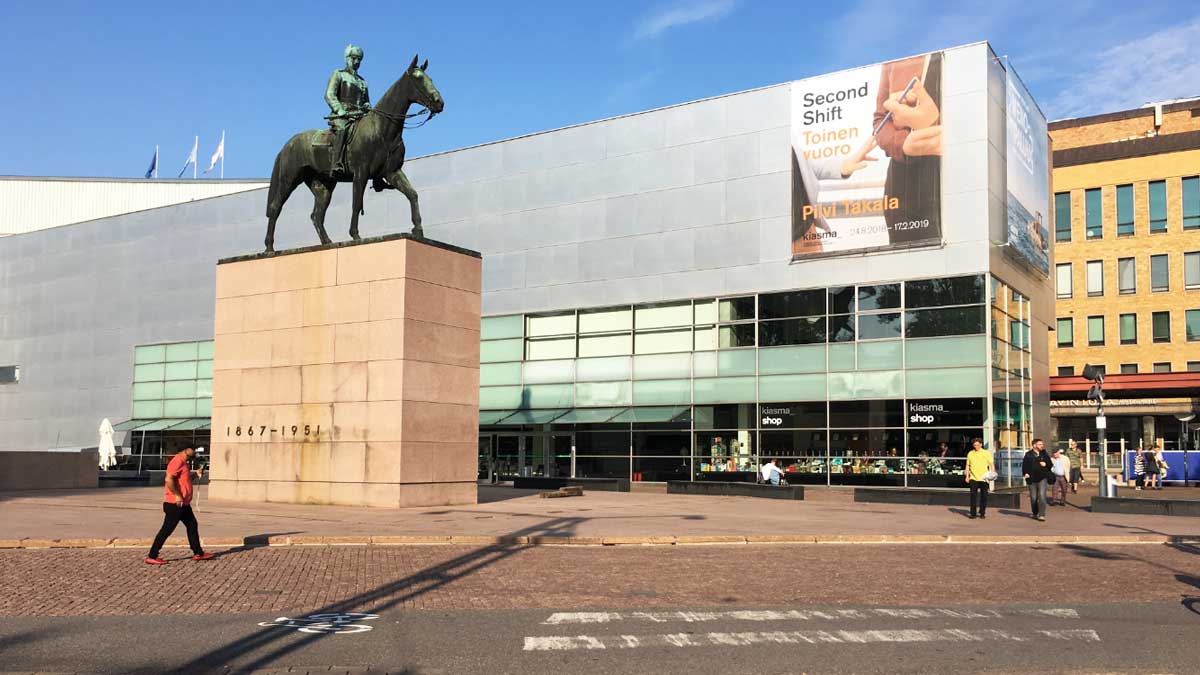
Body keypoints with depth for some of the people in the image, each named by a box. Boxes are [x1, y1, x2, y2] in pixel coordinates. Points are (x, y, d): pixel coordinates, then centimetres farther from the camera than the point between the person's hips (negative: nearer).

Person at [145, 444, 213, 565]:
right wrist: (177, 495, -24)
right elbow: (169, 479, -27)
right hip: (175, 504, -10)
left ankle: (198, 553, 22)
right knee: (167, 529, -5)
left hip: (183, 504, 11)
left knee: (192, 525, 15)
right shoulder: (177, 461, -17)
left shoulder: (183, 462, 15)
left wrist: (196, 474, 14)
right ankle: (152, 557, 1)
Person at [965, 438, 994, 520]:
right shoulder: (970, 454, 10)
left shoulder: (986, 453, 4)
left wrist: (993, 473, -12)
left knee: (984, 496, 4)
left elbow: (991, 464, 3)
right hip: (973, 478, 1)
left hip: (983, 478, -1)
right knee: (973, 495, -4)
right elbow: (968, 465, 14)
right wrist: (967, 476, 8)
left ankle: (982, 513, 16)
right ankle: (973, 513, 0)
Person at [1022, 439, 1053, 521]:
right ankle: (1035, 514, 27)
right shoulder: (1028, 455, 1)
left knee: (1042, 496, -14)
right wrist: (1025, 473, -15)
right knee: (1033, 498, 8)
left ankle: (1041, 515, -14)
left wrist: (1045, 464, -7)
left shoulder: (1044, 454, 8)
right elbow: (1024, 465, 0)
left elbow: (1050, 464, 13)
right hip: (1032, 479, 0)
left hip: (1042, 478, 0)